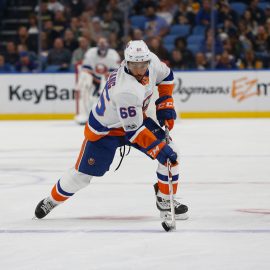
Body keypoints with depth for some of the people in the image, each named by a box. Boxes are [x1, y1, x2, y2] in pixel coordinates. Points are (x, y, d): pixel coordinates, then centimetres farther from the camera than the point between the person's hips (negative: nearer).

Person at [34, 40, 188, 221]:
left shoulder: (152, 60, -19)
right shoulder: (126, 91, -41)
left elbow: (165, 75, 6)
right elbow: (133, 130, -36)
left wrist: (165, 104, -3)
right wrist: (159, 149, -37)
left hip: (137, 117, 7)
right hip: (104, 129, -7)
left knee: (171, 152, -9)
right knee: (82, 174, 3)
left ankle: (165, 200, 8)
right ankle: (52, 200, 30)